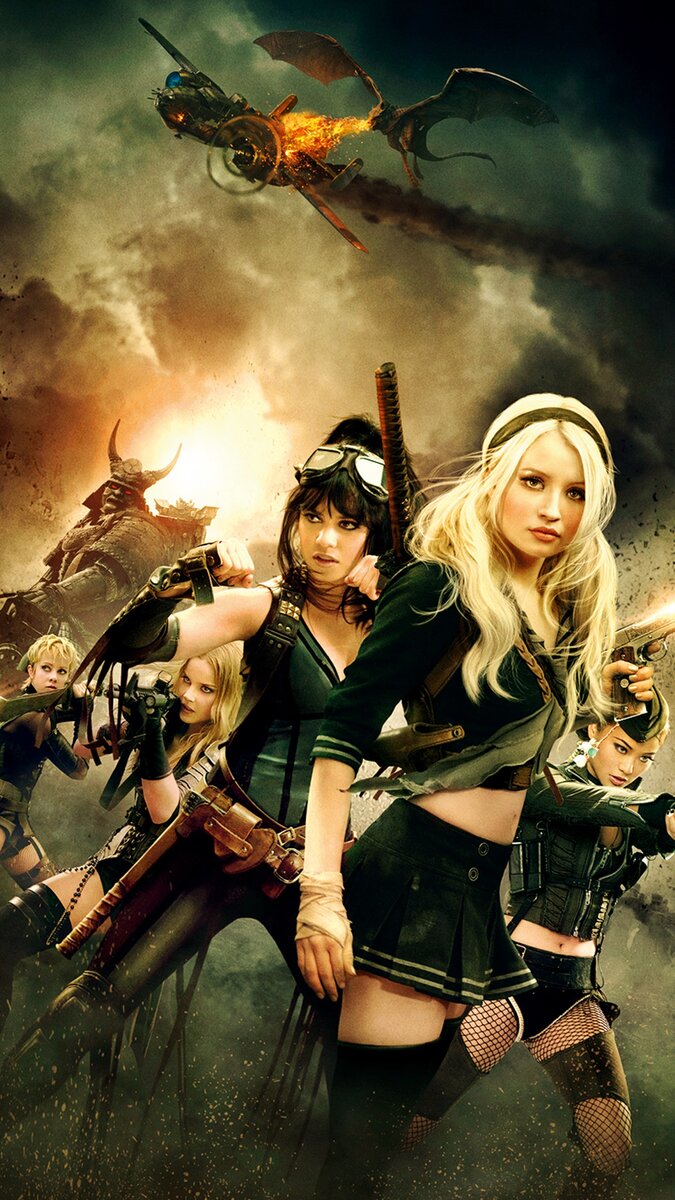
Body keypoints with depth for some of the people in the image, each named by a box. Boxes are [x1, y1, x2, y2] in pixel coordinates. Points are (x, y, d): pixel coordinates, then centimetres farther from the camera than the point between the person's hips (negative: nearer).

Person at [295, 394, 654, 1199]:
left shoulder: (566, 612, 10)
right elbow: (343, 731, -17)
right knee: (370, 1111, -7)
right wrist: (321, 890, -23)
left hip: (487, 880, 8)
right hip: (419, 863, -8)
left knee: (424, 1087, 15)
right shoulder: (442, 588, -12)